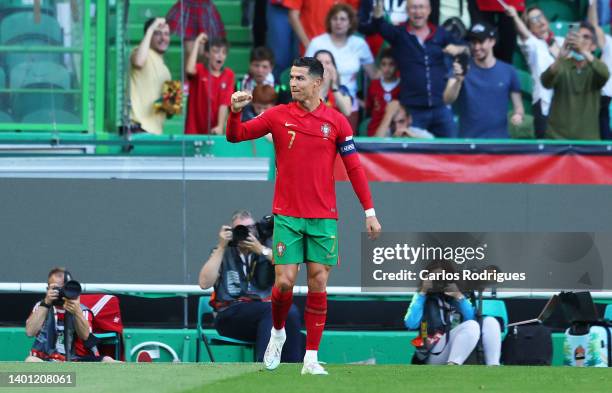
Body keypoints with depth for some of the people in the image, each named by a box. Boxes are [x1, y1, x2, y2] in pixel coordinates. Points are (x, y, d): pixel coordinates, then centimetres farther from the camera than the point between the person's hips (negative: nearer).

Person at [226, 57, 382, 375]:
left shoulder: (336, 121, 1)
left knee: (318, 285, -2)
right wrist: (235, 111, -18)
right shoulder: (278, 116, 2)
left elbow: (354, 167, 4)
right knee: (284, 282, -7)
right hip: (287, 215, 0)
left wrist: (369, 211, 1)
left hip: (323, 217, 0)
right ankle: (277, 331, 23)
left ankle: (311, 358, 3)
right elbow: (235, 136, 3)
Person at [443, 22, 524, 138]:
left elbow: (518, 108, 10)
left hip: (499, 141, 1)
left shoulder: (508, 72, 3)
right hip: (468, 140, -1)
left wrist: (518, 115, -14)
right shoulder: (463, 69, -1)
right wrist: (458, 80, -34)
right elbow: (448, 99, -15)